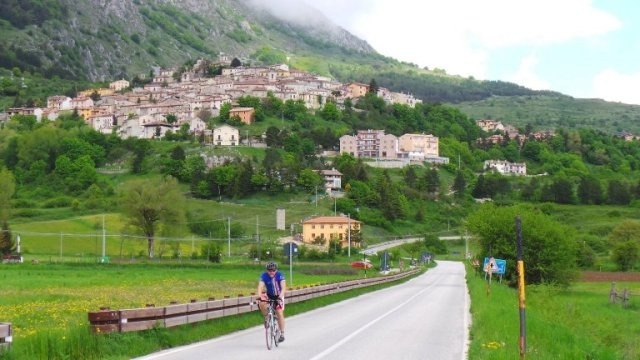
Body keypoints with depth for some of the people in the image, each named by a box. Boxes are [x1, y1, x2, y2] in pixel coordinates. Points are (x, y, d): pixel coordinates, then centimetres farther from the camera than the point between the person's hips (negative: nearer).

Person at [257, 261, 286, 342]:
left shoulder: (280, 275, -24)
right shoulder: (264, 276, -21)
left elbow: (283, 287, -33)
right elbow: (260, 287, -32)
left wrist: (280, 296, -50)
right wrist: (259, 296, -50)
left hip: (278, 296, -1)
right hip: (269, 295, 1)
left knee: (279, 313, -11)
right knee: (261, 303, -29)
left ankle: (282, 334, -1)